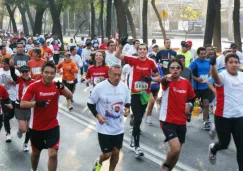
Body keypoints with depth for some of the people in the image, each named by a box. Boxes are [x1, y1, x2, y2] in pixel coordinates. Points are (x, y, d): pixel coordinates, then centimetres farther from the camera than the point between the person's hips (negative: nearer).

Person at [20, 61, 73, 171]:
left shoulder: (56, 86, -4)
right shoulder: (33, 86, -14)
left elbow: (70, 96, -6)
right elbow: (22, 104, -17)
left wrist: (62, 87, -24)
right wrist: (36, 103, -35)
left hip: (53, 126, 1)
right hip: (36, 127, -1)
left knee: (53, 154, -11)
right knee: (36, 152, 20)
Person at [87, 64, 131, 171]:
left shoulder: (124, 87, -3)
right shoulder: (100, 87, -15)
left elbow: (127, 102, 11)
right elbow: (90, 103, -5)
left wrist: (127, 109, -11)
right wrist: (97, 115, -18)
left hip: (119, 128, 4)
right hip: (104, 128, -4)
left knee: (116, 152, 12)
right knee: (107, 154, 1)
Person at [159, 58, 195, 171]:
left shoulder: (186, 83, 2)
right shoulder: (167, 81, -12)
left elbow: (192, 98, 18)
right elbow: (163, 81, -38)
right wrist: (166, 78, -60)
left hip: (181, 121, 5)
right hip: (167, 120, -5)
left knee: (177, 151, 12)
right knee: (175, 148, -19)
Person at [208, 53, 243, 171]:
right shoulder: (223, 76, -16)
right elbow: (216, 77, -42)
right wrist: (213, 65, -62)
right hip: (223, 117, -4)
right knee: (224, 144, 9)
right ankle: (213, 149, 44)